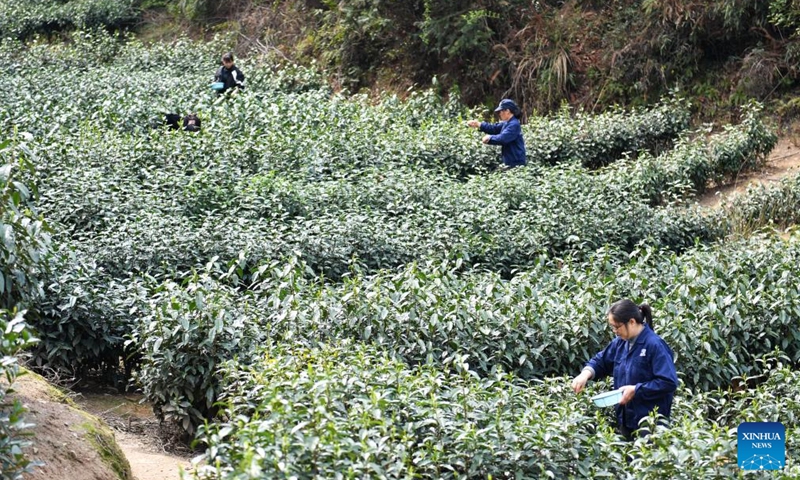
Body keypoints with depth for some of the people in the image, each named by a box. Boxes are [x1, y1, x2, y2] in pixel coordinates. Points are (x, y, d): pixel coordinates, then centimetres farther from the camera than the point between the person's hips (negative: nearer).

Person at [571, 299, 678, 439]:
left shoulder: (655, 345, -18)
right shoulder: (620, 343, 6)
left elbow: (669, 383, -22)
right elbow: (600, 361, 18)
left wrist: (636, 390, -23)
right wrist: (586, 374, -3)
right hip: (625, 419, 8)